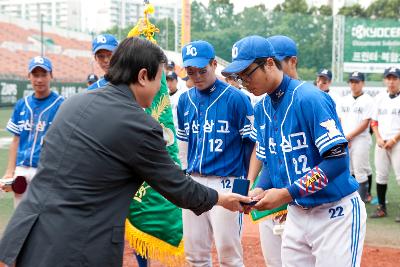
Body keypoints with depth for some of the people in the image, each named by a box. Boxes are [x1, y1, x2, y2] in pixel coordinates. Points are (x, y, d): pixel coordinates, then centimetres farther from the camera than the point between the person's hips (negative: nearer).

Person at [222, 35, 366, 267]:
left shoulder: (310, 99, -17)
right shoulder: (262, 109, 7)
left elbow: (337, 160, -22)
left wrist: (287, 193, -24)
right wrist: (259, 190, -5)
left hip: (336, 213, -7)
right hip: (296, 212, 7)